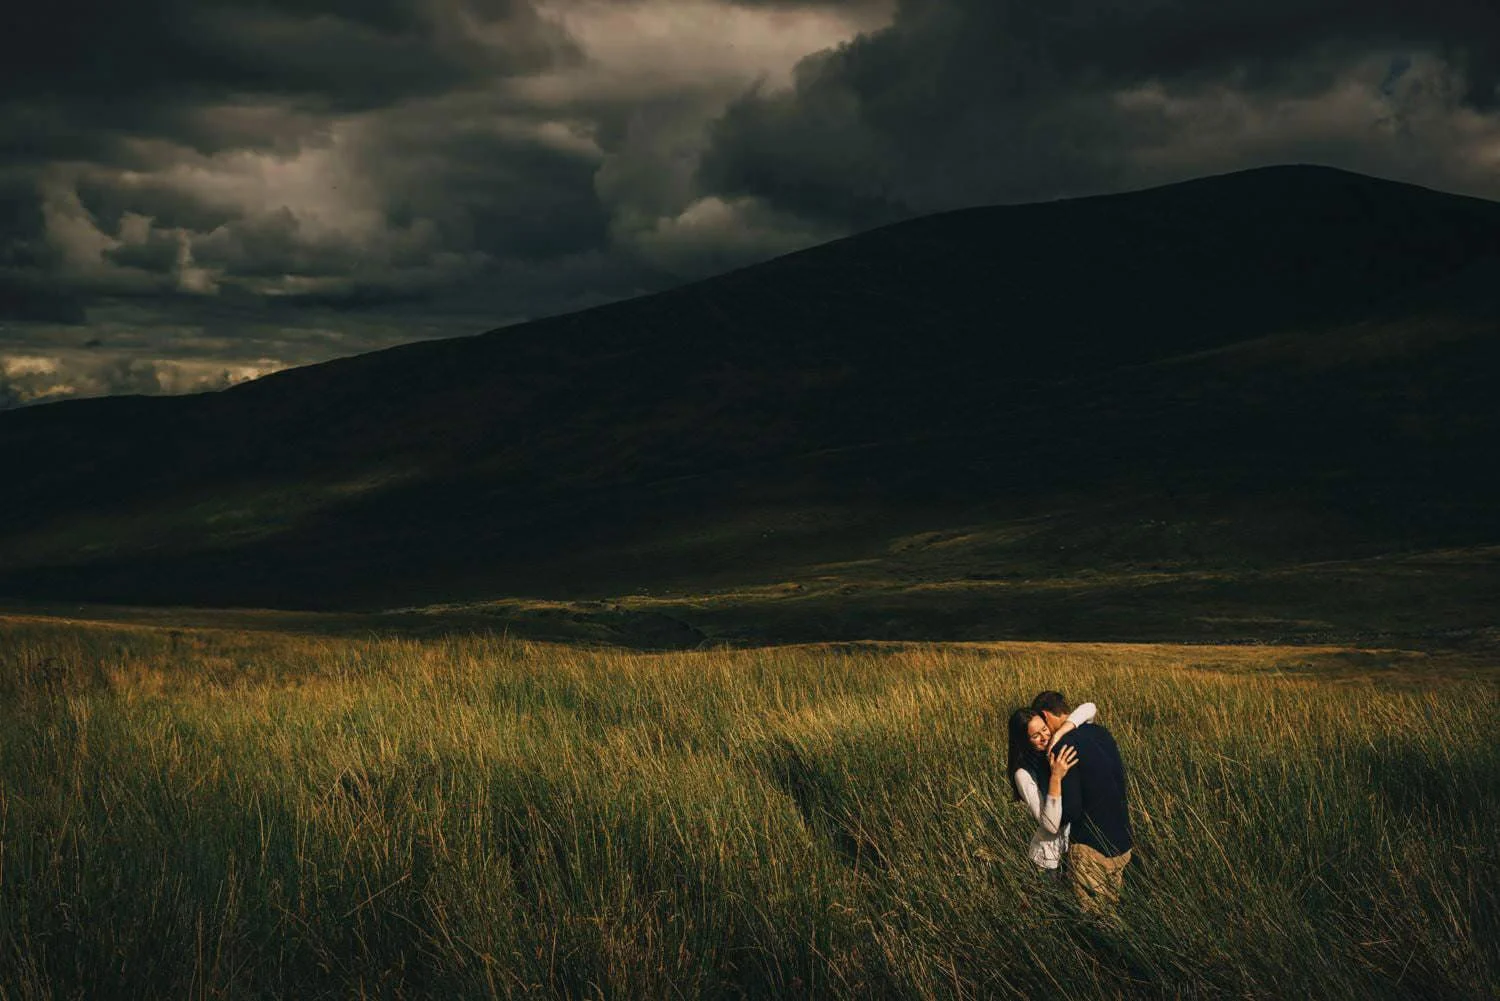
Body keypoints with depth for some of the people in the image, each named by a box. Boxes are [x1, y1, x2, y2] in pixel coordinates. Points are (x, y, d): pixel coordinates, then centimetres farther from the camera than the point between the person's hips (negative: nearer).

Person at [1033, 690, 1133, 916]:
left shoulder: (1063, 747, -19)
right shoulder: (1101, 733, 6)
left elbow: (1071, 810, -20)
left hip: (1091, 848, -8)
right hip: (1123, 844, 8)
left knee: (1091, 916, 5)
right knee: (1111, 911, 18)